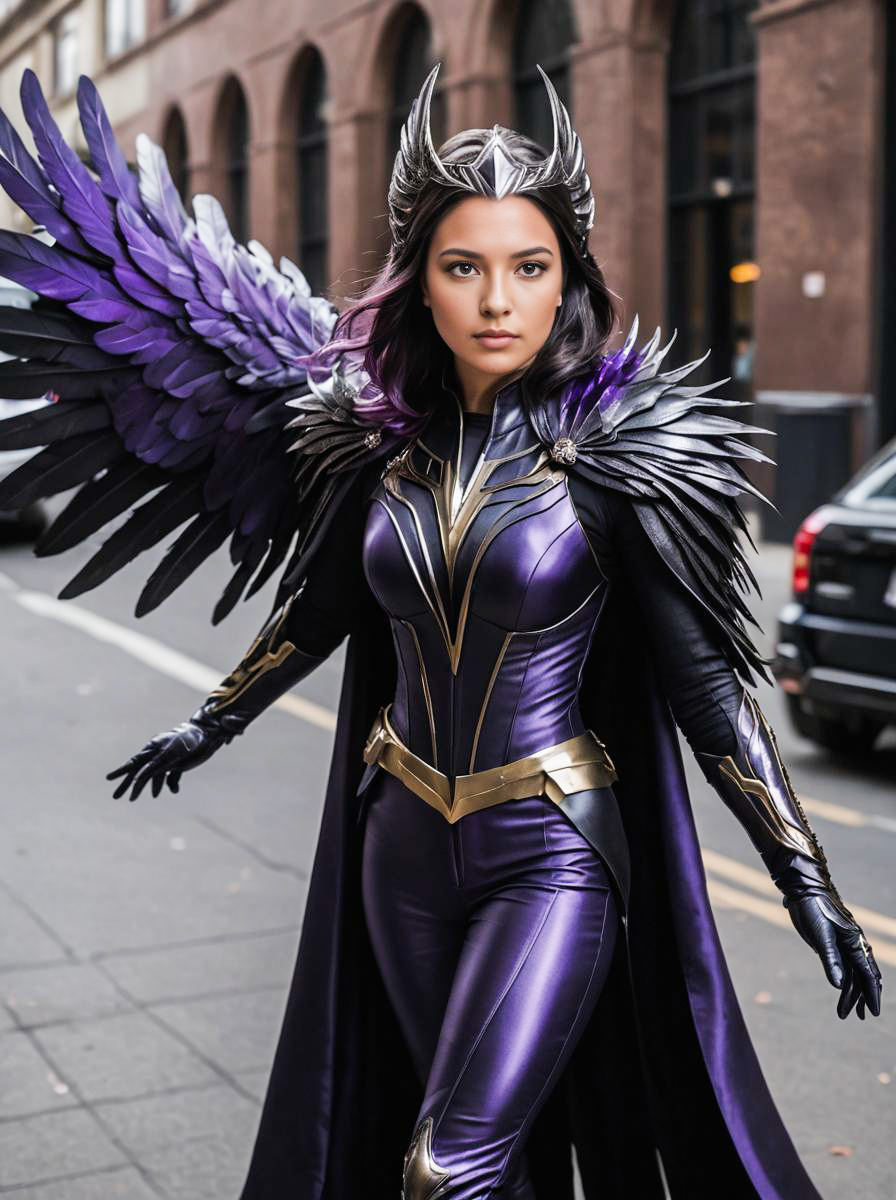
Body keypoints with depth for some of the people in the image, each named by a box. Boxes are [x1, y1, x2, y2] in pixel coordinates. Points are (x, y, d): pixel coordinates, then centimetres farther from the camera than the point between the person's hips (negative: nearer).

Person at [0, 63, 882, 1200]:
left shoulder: (616, 452, -13)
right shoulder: (382, 441, -1)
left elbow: (706, 679, -9)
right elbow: (316, 607, 17)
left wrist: (809, 886, -9)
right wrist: (211, 724, 29)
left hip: (552, 858, -4)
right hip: (403, 848, 5)